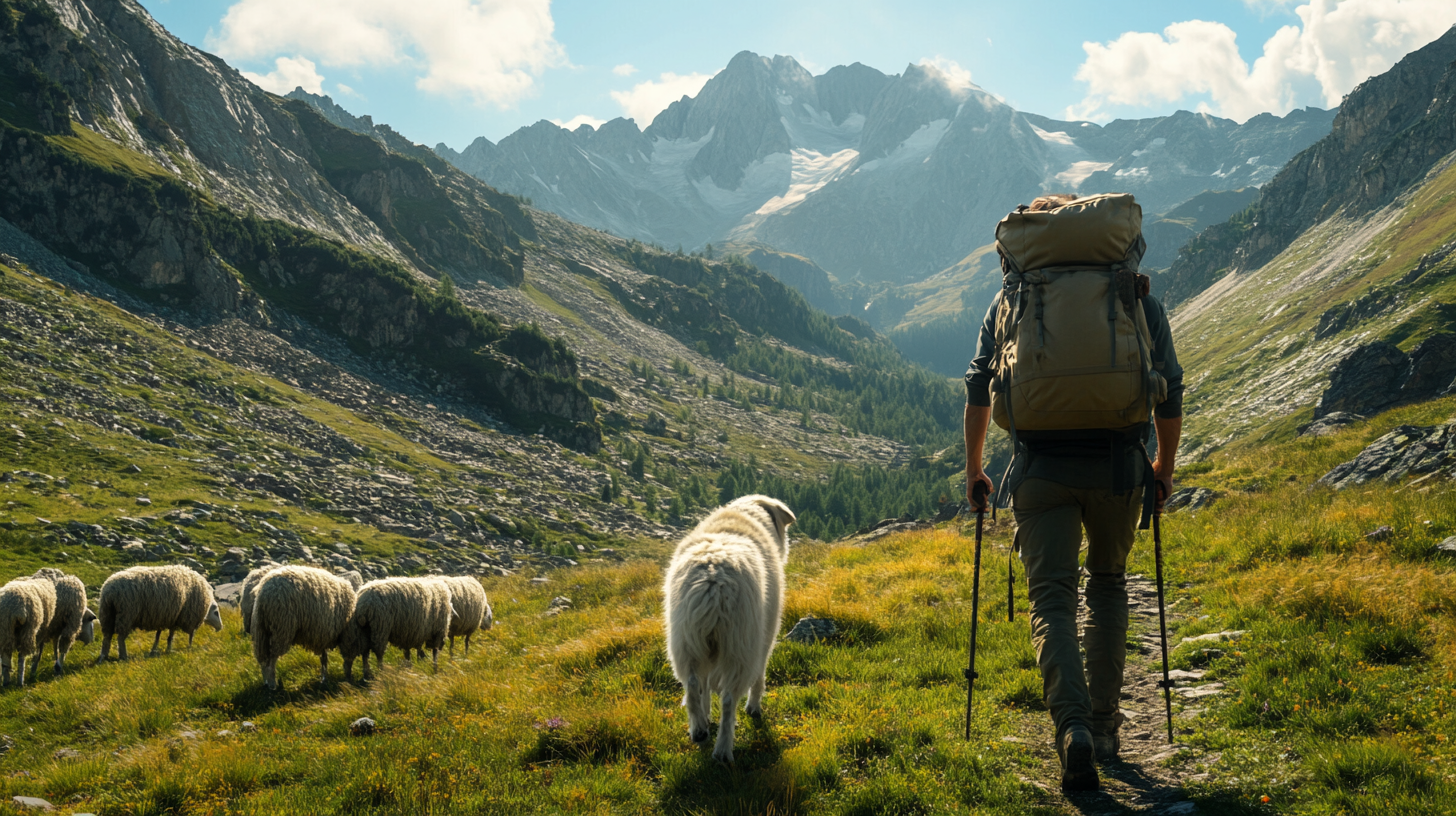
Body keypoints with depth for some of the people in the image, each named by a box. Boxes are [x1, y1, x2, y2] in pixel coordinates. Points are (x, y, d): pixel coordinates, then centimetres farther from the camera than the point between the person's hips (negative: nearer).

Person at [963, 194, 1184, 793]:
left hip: (1042, 468, -1)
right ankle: (1104, 726, 23)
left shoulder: (1012, 301, 9)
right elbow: (1170, 391, 8)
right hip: (1119, 465, 1)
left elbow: (979, 389, 5)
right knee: (1107, 585, 22)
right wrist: (1165, 467, 21)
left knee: (1052, 598, 1)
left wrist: (973, 469, 15)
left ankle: (1073, 727, -21)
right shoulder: (1138, 298, 9)